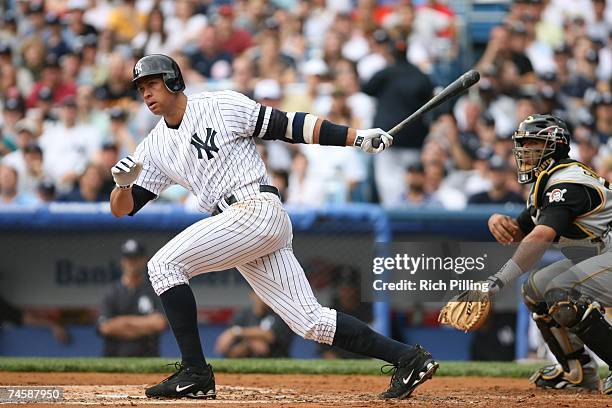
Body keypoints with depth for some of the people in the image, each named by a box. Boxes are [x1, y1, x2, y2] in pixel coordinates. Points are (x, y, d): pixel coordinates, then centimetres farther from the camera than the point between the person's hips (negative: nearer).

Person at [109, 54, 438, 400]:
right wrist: (123, 183, -9)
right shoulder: (155, 147, 17)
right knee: (312, 322, 1)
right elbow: (121, 208, 14)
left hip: (258, 211, -7)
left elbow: (288, 125, -2)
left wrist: (356, 137, -8)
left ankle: (195, 373, -14)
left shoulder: (221, 106, 0)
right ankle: (408, 358, 4)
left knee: (164, 265, -15)